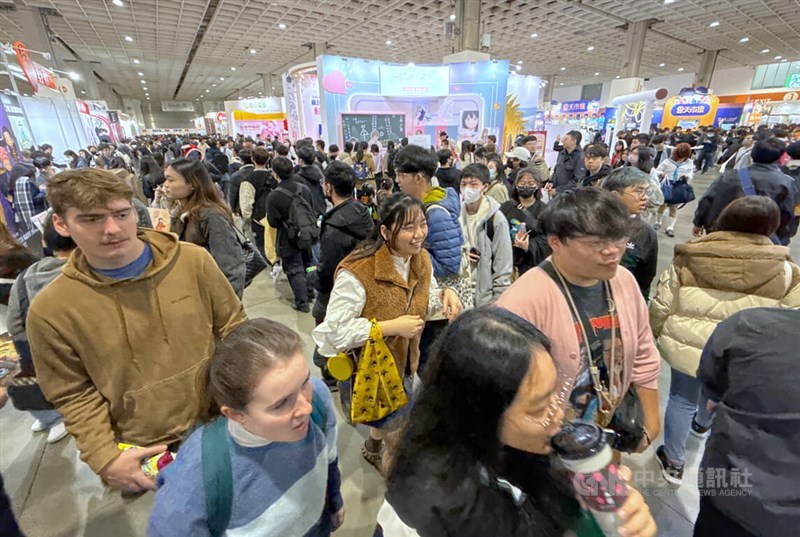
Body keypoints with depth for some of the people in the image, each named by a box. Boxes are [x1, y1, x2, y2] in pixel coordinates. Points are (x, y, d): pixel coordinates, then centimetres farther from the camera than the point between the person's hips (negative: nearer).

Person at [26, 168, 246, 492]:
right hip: (149, 453, 0)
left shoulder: (194, 261, -14)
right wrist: (103, 457, -11)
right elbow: (74, 395, -4)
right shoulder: (50, 311, -14)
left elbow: (232, 326, -5)